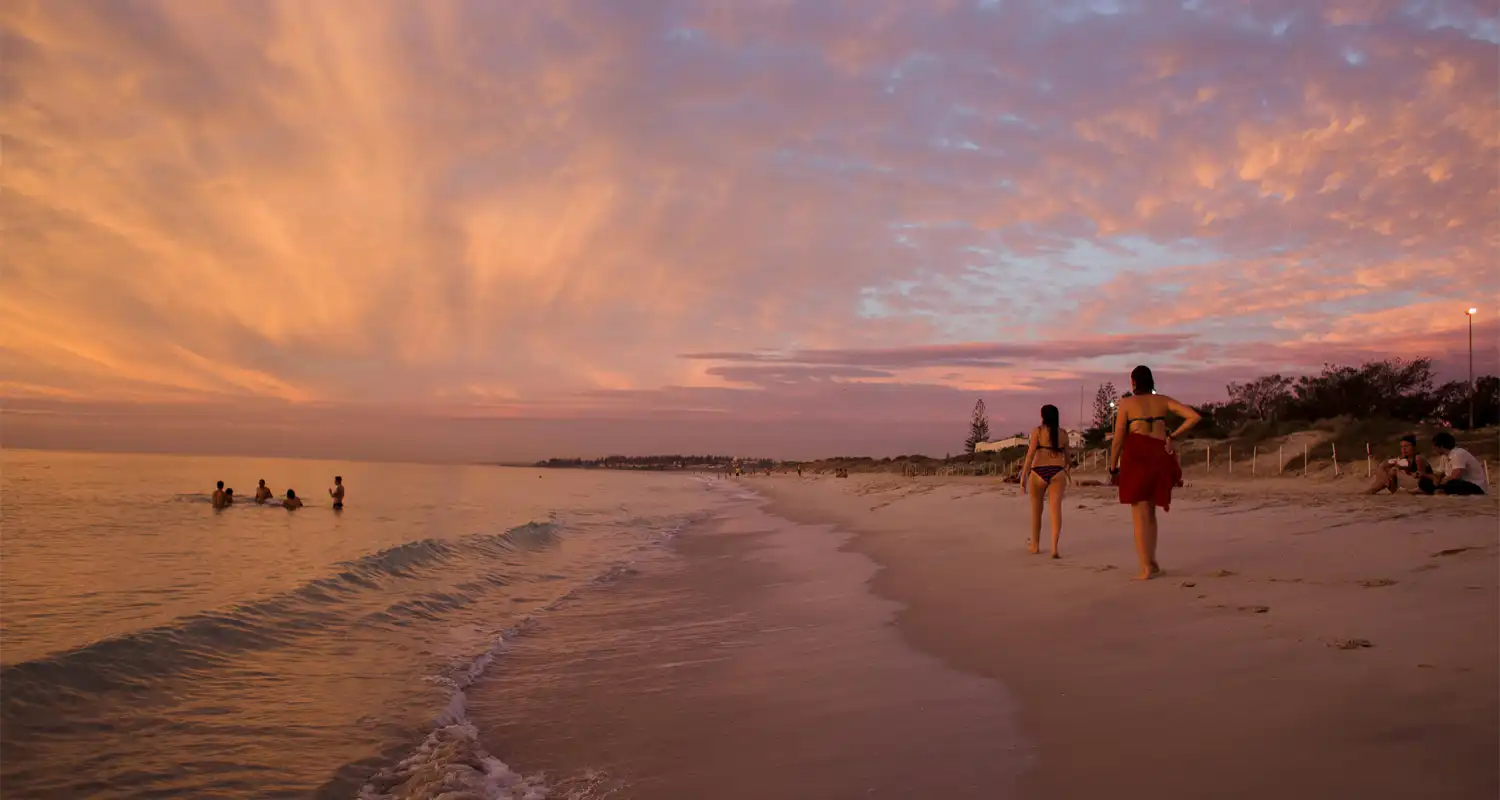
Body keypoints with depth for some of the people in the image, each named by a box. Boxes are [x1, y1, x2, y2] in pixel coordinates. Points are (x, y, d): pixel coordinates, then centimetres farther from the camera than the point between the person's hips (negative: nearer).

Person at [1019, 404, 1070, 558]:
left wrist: (1023, 477, -8)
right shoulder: (1062, 433, 10)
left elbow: (1030, 454, -9)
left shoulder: (1038, 431, -1)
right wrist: (1068, 472, 40)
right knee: (1056, 510, -5)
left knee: (1036, 509, 14)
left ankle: (1035, 546, 27)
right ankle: (1054, 548, -19)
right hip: (1057, 473, 2)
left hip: (1038, 472, -2)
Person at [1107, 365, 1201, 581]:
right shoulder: (1163, 400, 11)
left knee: (1140, 515, 1)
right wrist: (1172, 436, 8)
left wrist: (1113, 468, 9)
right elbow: (1194, 417, 2)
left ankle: (1146, 569, -4)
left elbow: (1118, 439, 0)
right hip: (1159, 458, 4)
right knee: (1149, 512, 20)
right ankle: (1151, 562, 19)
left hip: (1135, 457, -3)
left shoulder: (1127, 403, 3)